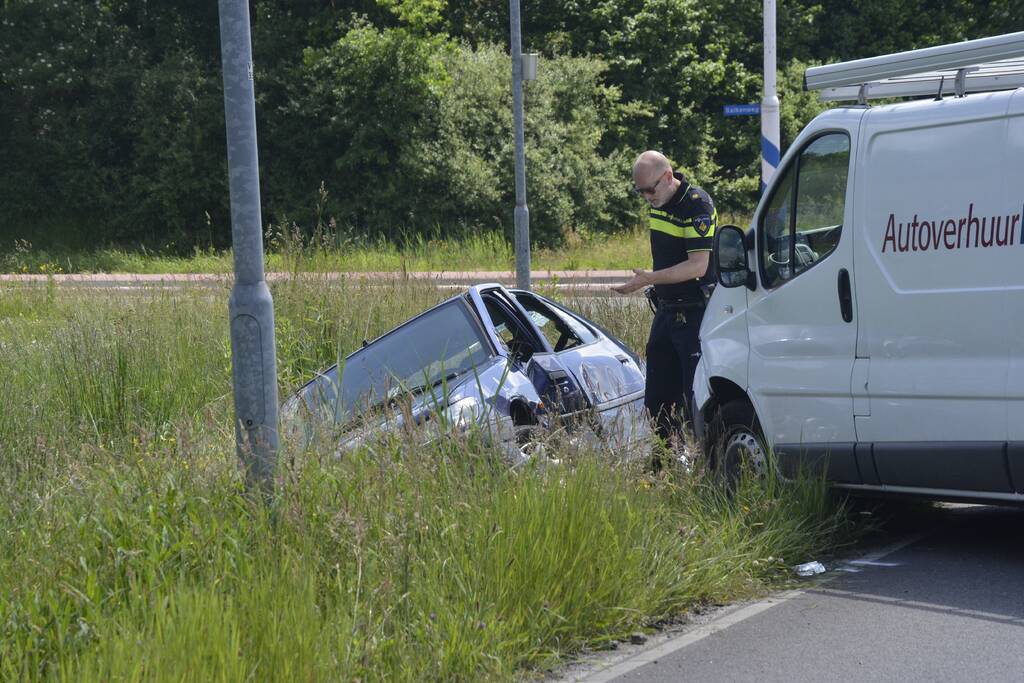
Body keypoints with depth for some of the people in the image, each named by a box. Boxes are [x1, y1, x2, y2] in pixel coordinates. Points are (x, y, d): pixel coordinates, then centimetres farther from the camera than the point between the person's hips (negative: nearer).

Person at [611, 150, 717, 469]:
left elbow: (698, 266, -23)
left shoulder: (697, 205, -16)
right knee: (657, 399, 11)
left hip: (694, 314, -9)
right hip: (666, 311, 9)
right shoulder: (659, 204, 10)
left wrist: (649, 279, -28)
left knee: (695, 396, -8)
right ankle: (667, 462, 20)